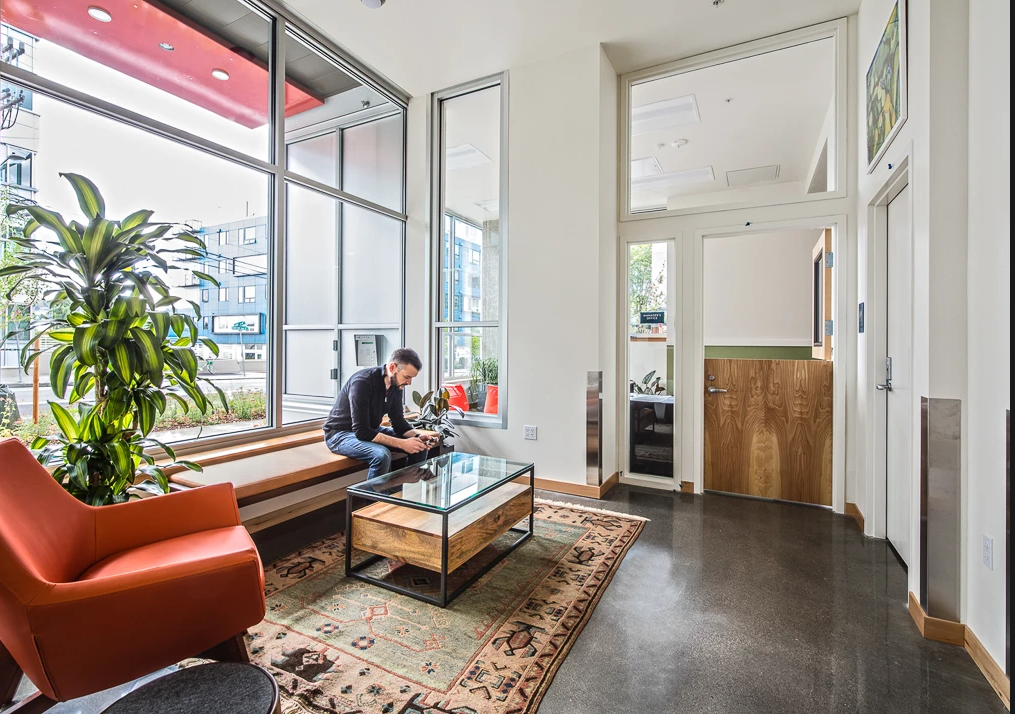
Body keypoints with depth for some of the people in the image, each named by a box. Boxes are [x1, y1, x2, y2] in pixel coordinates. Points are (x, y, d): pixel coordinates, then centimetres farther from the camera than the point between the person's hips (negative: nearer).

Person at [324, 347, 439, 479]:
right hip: (340, 434, -7)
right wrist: (402, 444, -33)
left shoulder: (396, 384, -6)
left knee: (420, 447, -5)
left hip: (370, 430, 8)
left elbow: (398, 422, 1)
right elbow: (361, 432, -31)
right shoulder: (362, 382, -29)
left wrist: (418, 435, -18)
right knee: (382, 455, -35)